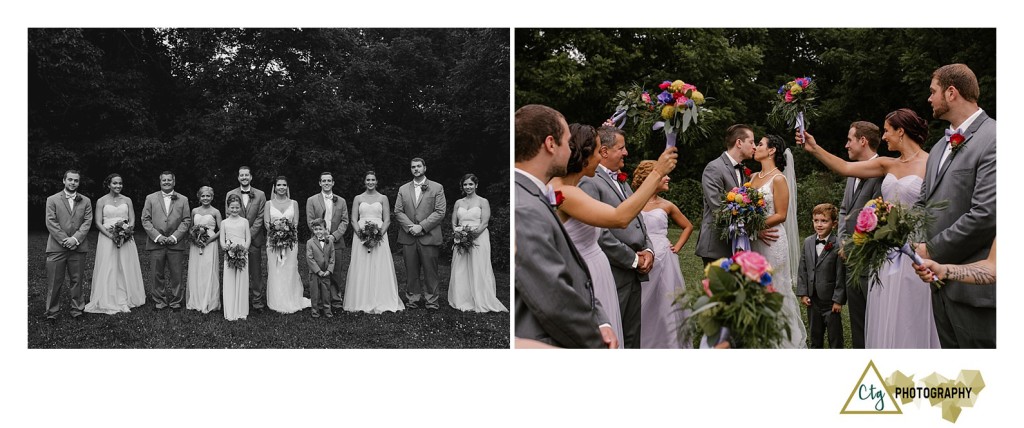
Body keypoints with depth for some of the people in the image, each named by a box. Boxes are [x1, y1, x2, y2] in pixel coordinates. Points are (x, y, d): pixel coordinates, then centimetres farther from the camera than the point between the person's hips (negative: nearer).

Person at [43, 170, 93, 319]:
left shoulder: (85, 201, 12)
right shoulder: (52, 200, 5)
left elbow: (87, 222, 3)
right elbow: (51, 223, -3)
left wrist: (75, 239, -11)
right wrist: (64, 240, -11)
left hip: (78, 247, 2)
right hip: (57, 247, -2)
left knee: (77, 280, 6)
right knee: (54, 281, 1)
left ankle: (77, 309, 15)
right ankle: (52, 311, 9)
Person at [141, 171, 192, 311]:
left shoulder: (183, 199, 9)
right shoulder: (150, 198, 9)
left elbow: (186, 221, 4)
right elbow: (145, 219, 3)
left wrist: (175, 237, -8)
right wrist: (157, 236, -8)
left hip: (176, 243, 0)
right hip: (156, 243, 0)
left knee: (176, 275, 1)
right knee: (157, 275, 4)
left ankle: (176, 302, 12)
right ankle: (159, 301, 14)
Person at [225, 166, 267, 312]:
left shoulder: (260, 195, 4)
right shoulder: (230, 194, 6)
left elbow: (260, 218, -1)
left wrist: (249, 235, -10)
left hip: (254, 239, 0)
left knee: (256, 272, 2)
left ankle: (258, 301, 9)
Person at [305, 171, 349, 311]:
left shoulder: (341, 201, 13)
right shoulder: (311, 201, 7)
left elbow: (345, 221, 6)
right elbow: (310, 222, 1)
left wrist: (334, 236, -8)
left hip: (336, 241, 2)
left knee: (336, 272, 2)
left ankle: (336, 300, 10)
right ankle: (317, 303, 2)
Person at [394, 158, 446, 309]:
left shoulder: (437, 188, 4)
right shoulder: (403, 189, 14)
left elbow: (440, 212, -4)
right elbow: (398, 211, 7)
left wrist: (421, 226, -12)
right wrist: (410, 226, -10)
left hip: (429, 236, -2)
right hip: (408, 237, 3)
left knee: (430, 271, -1)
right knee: (411, 271, 5)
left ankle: (431, 300, 6)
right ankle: (412, 299, 13)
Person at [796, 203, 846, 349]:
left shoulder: (838, 245, -15)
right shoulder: (808, 242, 3)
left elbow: (841, 275, -14)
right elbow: (803, 270, 7)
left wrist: (838, 299, -13)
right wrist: (803, 293, 2)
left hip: (830, 300, -6)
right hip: (812, 299, 6)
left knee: (835, 336, 6)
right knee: (815, 334, 19)